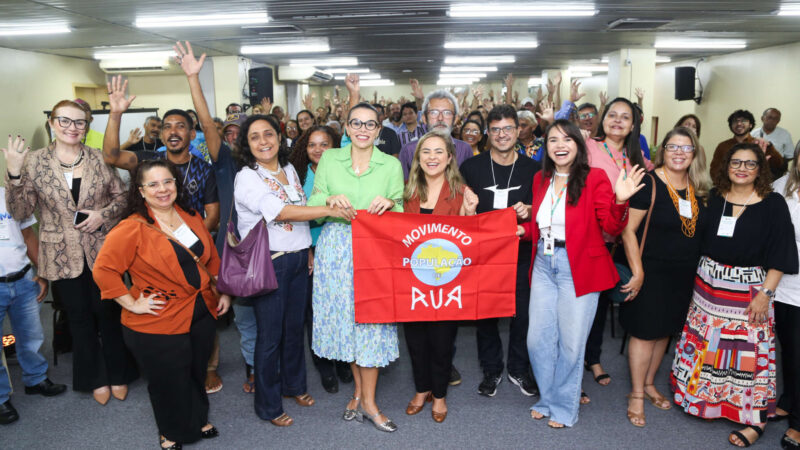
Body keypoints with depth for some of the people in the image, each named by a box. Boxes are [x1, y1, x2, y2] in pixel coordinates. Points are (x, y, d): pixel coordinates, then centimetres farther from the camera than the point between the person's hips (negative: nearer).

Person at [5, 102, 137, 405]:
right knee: (80, 317, 13)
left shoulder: (99, 158, -2)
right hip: (63, 255, 0)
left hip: (101, 250, 0)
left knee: (108, 312, 11)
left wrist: (103, 214, -15)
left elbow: (122, 195, 3)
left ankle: (118, 374, 29)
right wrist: (13, 175, -21)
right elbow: (20, 212, -7)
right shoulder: (34, 161, -4)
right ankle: (96, 379, 29)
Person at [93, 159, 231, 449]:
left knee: (197, 374, 22)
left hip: (202, 316, 6)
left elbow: (211, 258, 13)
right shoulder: (132, 229, -17)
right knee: (168, 383, 12)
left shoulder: (191, 217, 3)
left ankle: (198, 420, 48)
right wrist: (132, 304, -18)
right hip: (157, 326, -5)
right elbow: (103, 269, -18)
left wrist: (223, 292, 11)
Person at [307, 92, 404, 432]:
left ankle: (368, 402, 15)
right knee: (345, 316, 9)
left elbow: (401, 211, 3)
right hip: (336, 248, 1)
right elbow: (312, 204, 2)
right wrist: (330, 199, -19)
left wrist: (389, 204, -18)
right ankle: (359, 389, 29)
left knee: (371, 318, 1)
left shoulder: (391, 165, 3)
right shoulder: (329, 159, 4)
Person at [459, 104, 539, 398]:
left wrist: (528, 211, -11)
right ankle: (491, 370, 28)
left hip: (521, 252, 1)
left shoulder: (532, 169, 3)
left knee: (522, 312, 7)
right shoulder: (471, 167, 0)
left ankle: (519, 369, 29)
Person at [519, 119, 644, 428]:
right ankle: (547, 399, 30)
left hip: (578, 269, -5)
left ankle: (564, 407, 24)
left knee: (571, 343, 4)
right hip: (544, 266, 5)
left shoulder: (595, 178, -7)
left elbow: (612, 227, -10)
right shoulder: (541, 179, 9)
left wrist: (620, 201, -28)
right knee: (538, 339, 8)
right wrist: (522, 230, 1)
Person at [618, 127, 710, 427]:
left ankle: (649, 384, 34)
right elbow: (628, 230, -16)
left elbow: (700, 231, 17)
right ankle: (636, 394, 16)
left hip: (684, 276, 6)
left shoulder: (699, 190, 6)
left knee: (665, 331, 16)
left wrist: (696, 271, 11)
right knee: (645, 332, 1)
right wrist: (637, 272, -19)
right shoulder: (649, 183, -13)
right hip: (652, 272, -6)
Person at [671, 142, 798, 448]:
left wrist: (766, 293, -13)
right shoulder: (714, 198, 4)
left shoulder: (773, 204, -5)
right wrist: (695, 278, 2)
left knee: (748, 351, -1)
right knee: (704, 342, 12)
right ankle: (702, 398, 31)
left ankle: (754, 420, 13)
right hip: (708, 282, 4)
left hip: (748, 287, -4)